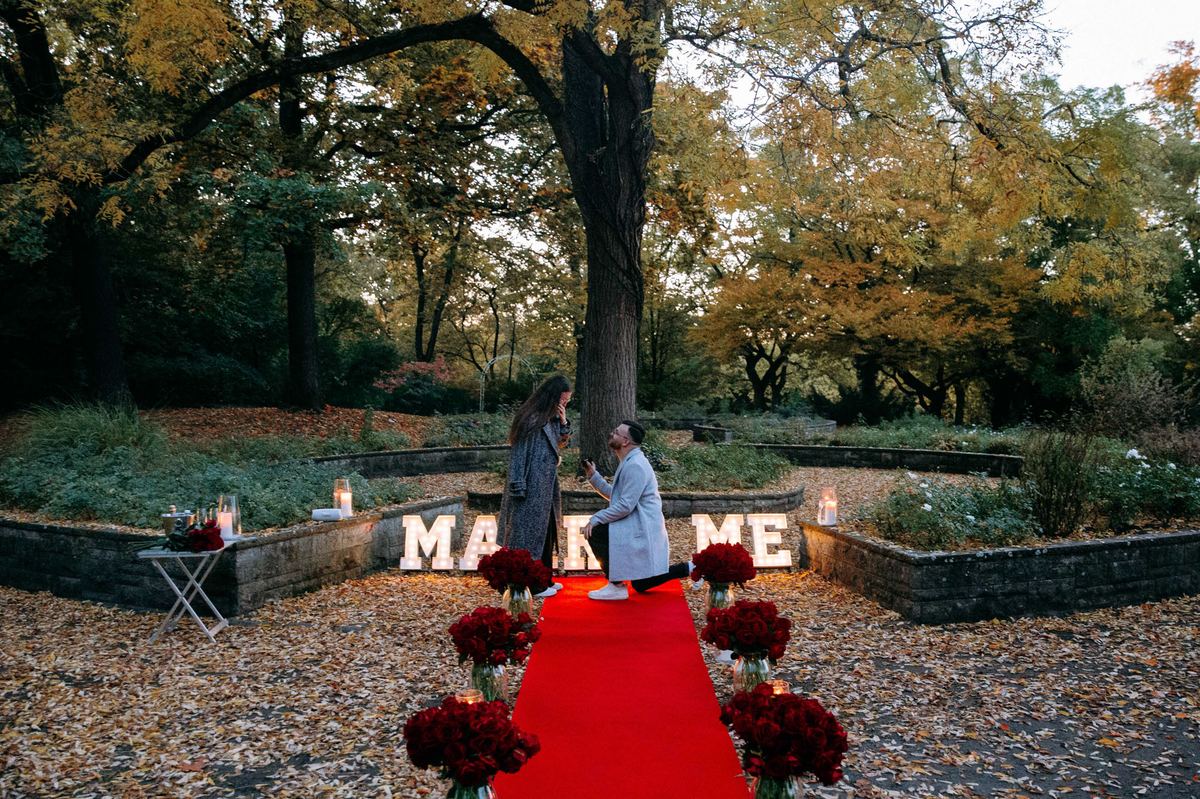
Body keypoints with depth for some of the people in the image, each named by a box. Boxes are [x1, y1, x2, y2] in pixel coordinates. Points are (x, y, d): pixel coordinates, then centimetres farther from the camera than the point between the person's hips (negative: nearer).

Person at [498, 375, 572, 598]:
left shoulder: (551, 418, 9)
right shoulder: (532, 419, -18)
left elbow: (560, 443, 21)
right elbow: (519, 454, -18)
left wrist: (563, 422, 2)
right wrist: (519, 487, -20)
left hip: (547, 485, 9)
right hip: (532, 486, -9)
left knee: (546, 531, 16)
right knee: (531, 530, -1)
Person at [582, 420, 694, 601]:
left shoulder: (635, 465, -20)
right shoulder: (628, 462, 12)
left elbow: (625, 506, -24)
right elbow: (613, 494, 16)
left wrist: (595, 518, -20)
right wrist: (593, 476, 8)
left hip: (642, 530, -10)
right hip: (640, 528, 10)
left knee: (596, 533, -16)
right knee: (641, 585, 14)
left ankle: (617, 586, -7)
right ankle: (690, 568, 18)